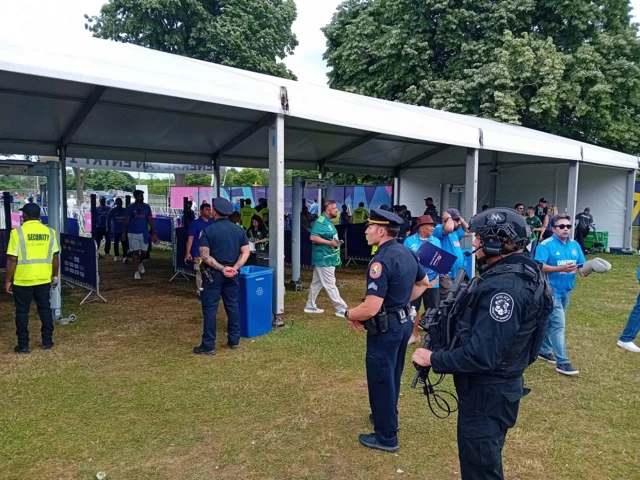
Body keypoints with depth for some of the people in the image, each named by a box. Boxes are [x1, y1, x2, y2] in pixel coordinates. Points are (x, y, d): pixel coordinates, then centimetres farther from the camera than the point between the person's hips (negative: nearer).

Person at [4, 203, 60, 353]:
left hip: (22, 280, -3)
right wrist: (55, 276, 14)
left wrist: (8, 280, -2)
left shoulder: (17, 232, -10)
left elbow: (12, 259, -11)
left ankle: (23, 345, 14)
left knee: (22, 312, 8)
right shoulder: (49, 232, 0)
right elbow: (55, 257, 3)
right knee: (45, 309, 14)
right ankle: (47, 342, 20)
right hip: (44, 279, 3)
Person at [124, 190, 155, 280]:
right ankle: (136, 271, 6)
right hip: (133, 233, -2)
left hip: (144, 233, 2)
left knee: (144, 252, 4)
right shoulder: (130, 207, -1)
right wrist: (123, 232, -3)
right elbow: (126, 221, 1)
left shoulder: (147, 207, 5)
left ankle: (140, 263, 36)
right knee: (136, 252, -1)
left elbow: (150, 219, 7)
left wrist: (153, 232, 0)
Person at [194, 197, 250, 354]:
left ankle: (208, 345, 5)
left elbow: (204, 255, -16)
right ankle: (234, 340, 20)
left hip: (213, 273, -4)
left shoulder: (208, 230, -9)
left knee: (210, 308, 2)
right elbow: (245, 252, -1)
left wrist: (222, 268, -15)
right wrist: (234, 268, -9)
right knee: (232, 306, 13)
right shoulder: (239, 230, 4)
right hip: (232, 274, 4)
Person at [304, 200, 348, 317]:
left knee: (317, 283, 16)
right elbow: (313, 237, -27)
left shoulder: (328, 221, 15)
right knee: (330, 285, -3)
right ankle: (341, 309, 1)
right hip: (324, 259, -10)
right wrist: (329, 243, -26)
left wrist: (335, 242, 12)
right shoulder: (320, 222, -17)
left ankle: (310, 306, 25)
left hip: (327, 258, 10)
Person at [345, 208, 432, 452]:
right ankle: (386, 416, 43)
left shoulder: (381, 261, -27)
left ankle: (386, 436, 20)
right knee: (392, 376, 24)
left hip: (385, 329, -9)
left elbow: (370, 308, -31)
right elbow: (424, 282, 20)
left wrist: (349, 314, -11)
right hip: (403, 323, 9)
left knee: (380, 380, 7)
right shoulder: (408, 253, 2)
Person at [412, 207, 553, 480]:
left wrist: (433, 360, -21)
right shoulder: (516, 273, 4)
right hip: (493, 386, 10)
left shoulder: (503, 287, -29)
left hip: (488, 393, -10)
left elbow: (481, 355, -32)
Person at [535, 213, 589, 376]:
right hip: (551, 291, -7)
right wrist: (561, 268, -30)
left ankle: (544, 350, 33)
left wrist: (584, 270, -16)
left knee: (552, 322, 18)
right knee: (558, 325, -9)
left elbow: (581, 266, 7)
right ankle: (562, 363, -5)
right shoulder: (546, 245, -14)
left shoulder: (574, 245, 7)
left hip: (566, 291, 7)